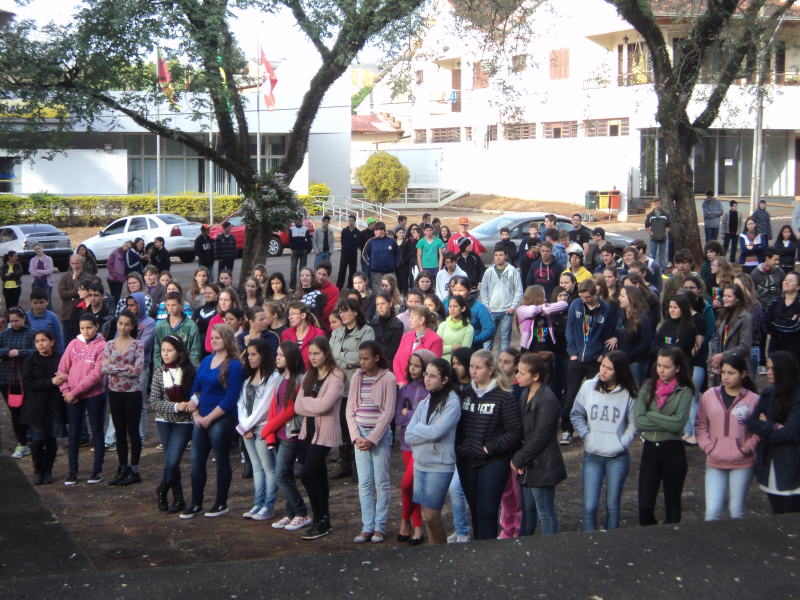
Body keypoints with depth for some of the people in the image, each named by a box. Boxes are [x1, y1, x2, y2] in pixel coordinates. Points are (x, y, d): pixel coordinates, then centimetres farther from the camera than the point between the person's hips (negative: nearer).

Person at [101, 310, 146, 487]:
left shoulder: (138, 344, -4)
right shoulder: (109, 345, 6)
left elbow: (138, 369, -14)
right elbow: (104, 368, -6)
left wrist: (115, 369, -11)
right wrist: (125, 367, -14)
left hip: (132, 392, -4)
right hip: (114, 392, 4)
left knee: (133, 431, 2)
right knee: (120, 431, 10)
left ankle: (134, 471, 8)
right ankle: (123, 468, 18)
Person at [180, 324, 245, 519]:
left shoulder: (234, 366, -10)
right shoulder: (206, 361, 11)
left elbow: (231, 397, -15)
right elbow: (195, 389, 13)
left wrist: (209, 418, -14)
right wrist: (196, 415, -1)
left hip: (222, 420, -6)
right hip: (202, 420, 7)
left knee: (222, 461, 4)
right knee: (196, 461, 6)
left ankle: (221, 504, 16)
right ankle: (196, 504, 13)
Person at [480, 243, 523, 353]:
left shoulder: (512, 271, 0)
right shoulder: (489, 272, 7)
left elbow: (519, 291, 0)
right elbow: (483, 289, 11)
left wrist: (513, 306, -7)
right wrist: (485, 305, 0)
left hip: (507, 311, -2)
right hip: (491, 311, 2)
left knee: (505, 338, 3)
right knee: (488, 336, 1)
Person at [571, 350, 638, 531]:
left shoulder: (629, 393, -6)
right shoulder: (589, 387, -2)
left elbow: (634, 423, 1)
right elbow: (576, 415, 9)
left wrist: (623, 442, -10)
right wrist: (585, 435, -3)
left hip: (618, 457, -1)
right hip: (592, 456, 1)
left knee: (612, 506, 9)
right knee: (590, 506, -3)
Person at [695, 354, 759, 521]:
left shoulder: (753, 400, -6)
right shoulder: (709, 396, 1)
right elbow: (700, 425, 8)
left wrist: (746, 448, -10)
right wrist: (709, 447, -4)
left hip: (742, 464, -2)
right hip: (715, 463, 2)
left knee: (737, 510, 9)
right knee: (712, 510, -3)